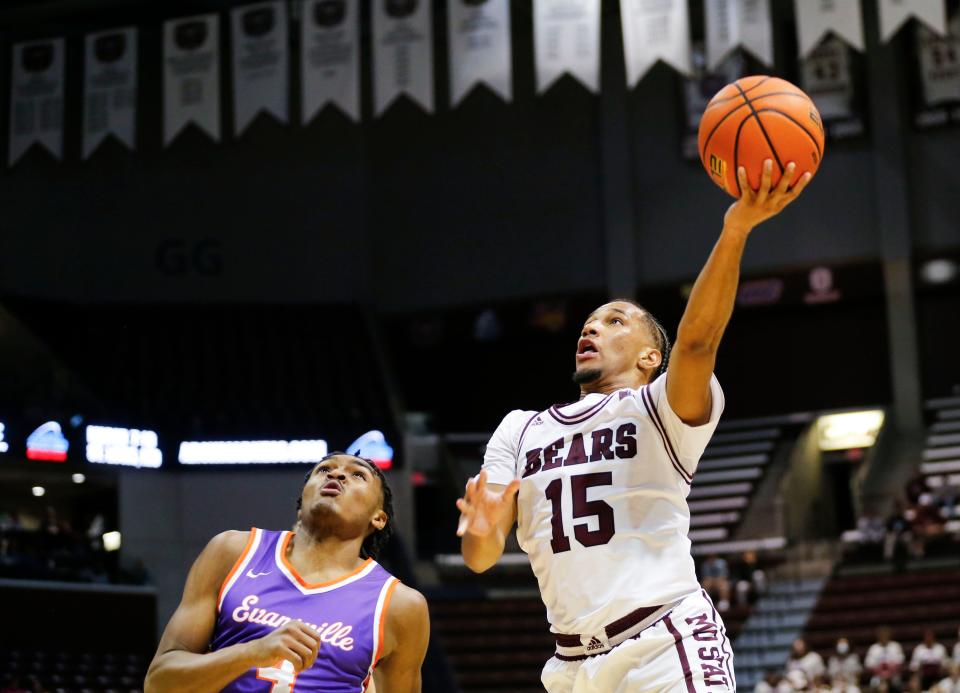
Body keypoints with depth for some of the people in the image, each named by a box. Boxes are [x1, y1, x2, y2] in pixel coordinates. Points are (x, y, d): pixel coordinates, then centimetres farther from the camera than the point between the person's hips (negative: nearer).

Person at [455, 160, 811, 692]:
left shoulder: (663, 410, 4)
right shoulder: (519, 430, 17)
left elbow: (696, 341, -18)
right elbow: (479, 559, 8)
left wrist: (735, 232, -34)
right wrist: (481, 532, -17)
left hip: (666, 644, -5)